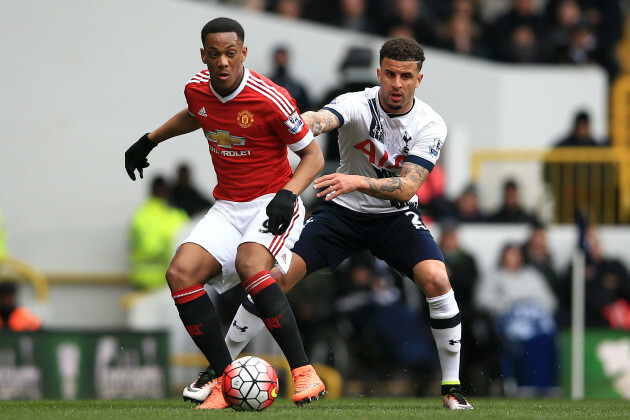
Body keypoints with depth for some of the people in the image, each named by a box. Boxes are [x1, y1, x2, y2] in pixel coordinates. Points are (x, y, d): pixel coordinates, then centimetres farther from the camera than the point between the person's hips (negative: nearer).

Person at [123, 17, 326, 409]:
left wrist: (288, 194, -23)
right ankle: (226, 379, -9)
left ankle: (304, 373, -30)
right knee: (181, 273, -17)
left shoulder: (270, 99, -19)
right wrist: (149, 140, 26)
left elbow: (313, 155, -9)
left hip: (271, 204, -6)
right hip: (228, 208, 6)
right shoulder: (197, 89, -2)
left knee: (249, 264, -35)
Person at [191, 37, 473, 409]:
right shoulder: (358, 104, -19)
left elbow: (407, 187, -27)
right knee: (276, 277, -14)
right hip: (342, 211, 0)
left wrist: (357, 182, -43)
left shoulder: (430, 125, -16)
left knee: (436, 280, -25)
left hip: (396, 216, 0)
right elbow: (320, 120, -41)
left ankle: (452, 385, -9)